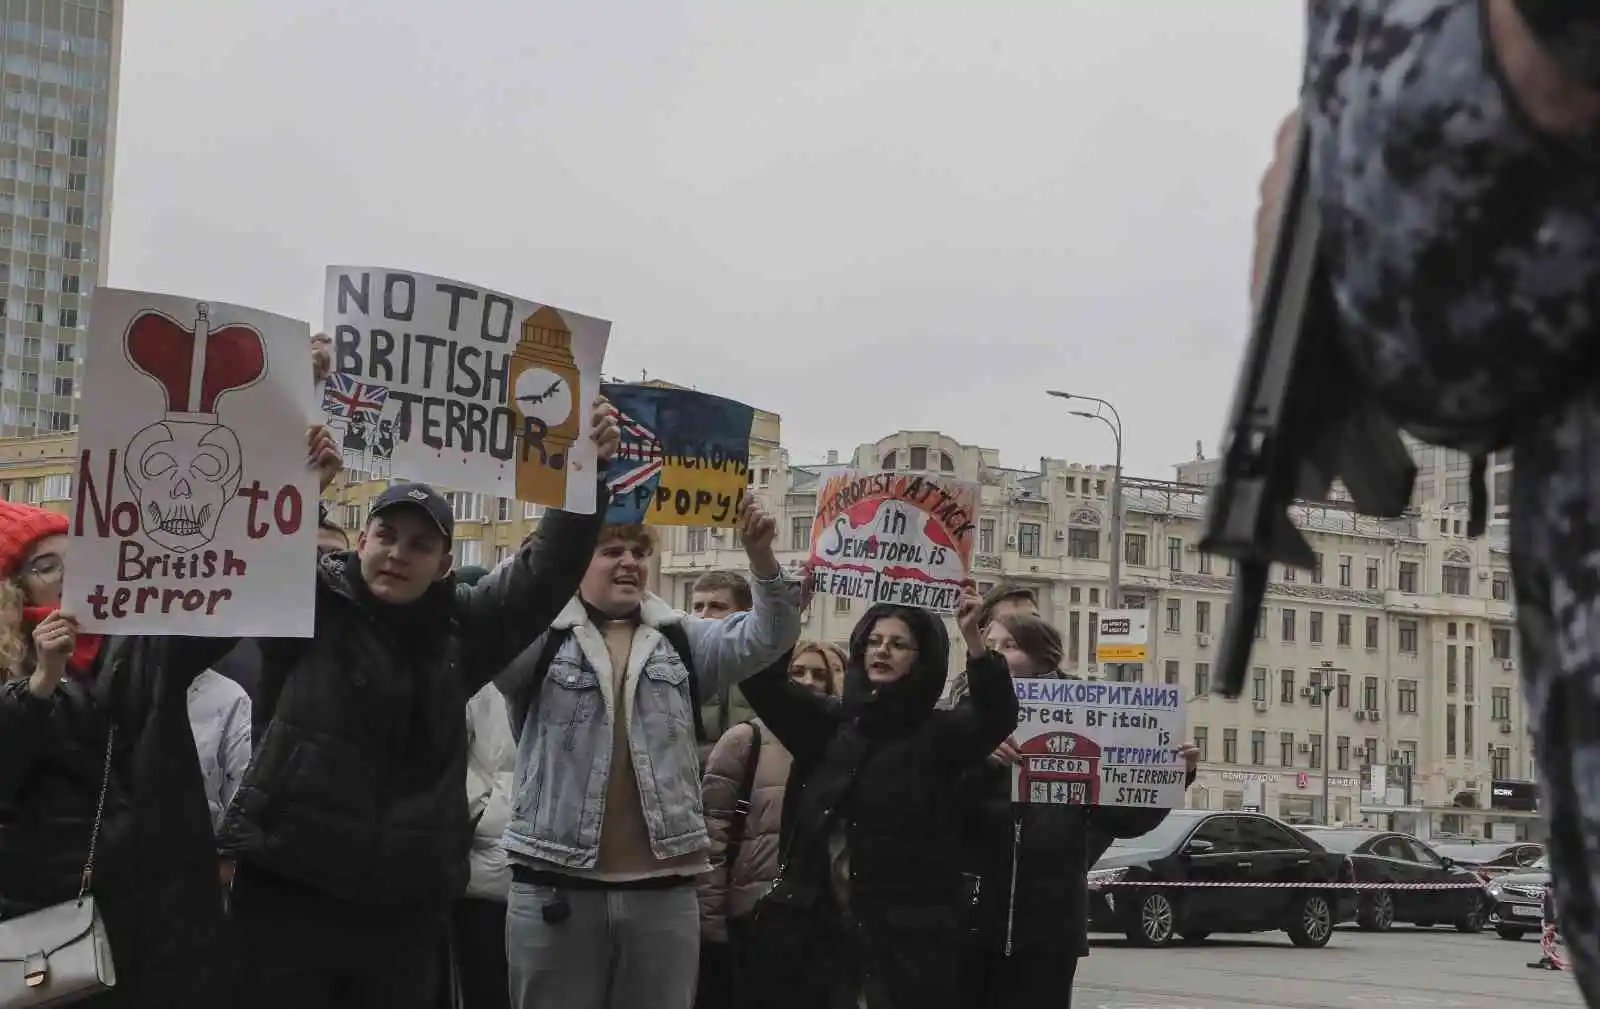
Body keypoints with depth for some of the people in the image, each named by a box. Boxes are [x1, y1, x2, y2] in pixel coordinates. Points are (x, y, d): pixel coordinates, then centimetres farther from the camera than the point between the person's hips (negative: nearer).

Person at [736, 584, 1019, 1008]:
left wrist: (973, 638, -29)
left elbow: (998, 715, -16)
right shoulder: (829, 723, 13)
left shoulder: (938, 734, 3)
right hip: (815, 932, 3)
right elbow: (763, 680, 3)